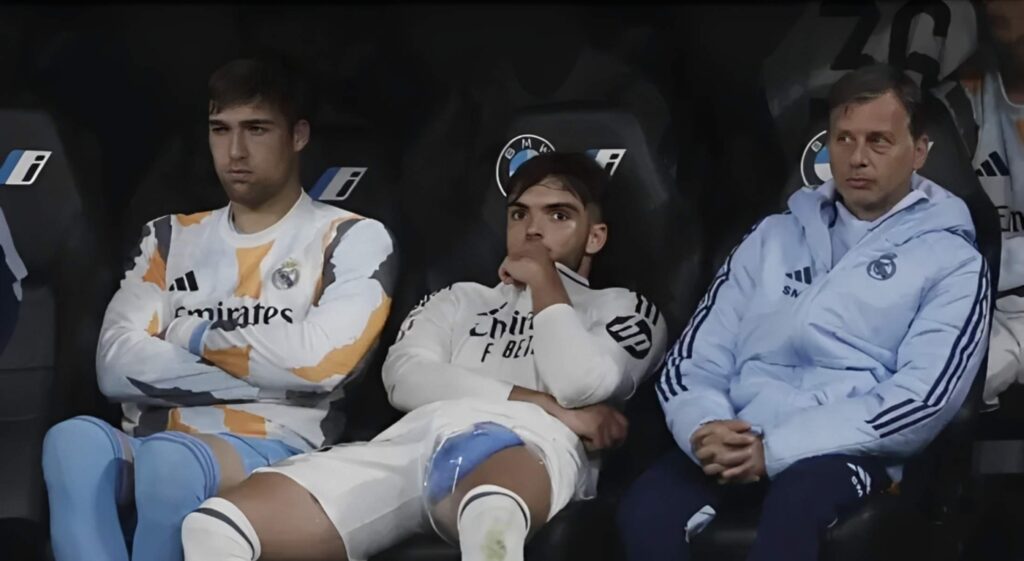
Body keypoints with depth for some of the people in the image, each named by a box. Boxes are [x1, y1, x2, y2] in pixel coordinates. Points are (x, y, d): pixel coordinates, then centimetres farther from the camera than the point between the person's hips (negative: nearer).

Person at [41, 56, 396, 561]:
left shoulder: (352, 239, 9)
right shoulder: (170, 237, 20)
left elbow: (321, 360, -10)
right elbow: (118, 365, 4)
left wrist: (195, 335, 3)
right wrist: (265, 377, -4)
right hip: (147, 455, 3)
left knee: (171, 460, -38)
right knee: (75, 440, -33)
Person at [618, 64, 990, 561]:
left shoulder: (951, 261, 9)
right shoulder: (771, 237, 22)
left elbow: (924, 396, -6)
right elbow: (692, 360, 16)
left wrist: (775, 449, -15)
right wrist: (706, 429, -10)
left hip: (848, 452, -3)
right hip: (739, 445, 3)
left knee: (796, 500, -40)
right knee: (645, 510, -31)